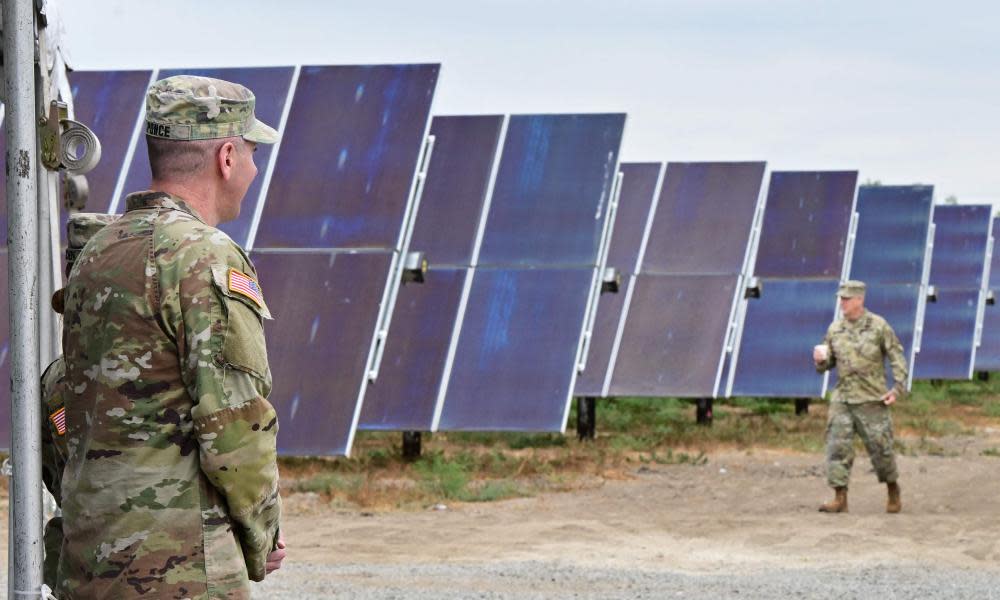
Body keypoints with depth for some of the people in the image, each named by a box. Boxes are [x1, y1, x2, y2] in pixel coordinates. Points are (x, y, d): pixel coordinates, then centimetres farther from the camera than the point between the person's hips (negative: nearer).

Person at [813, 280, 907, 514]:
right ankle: (840, 498, -5)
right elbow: (826, 364, 15)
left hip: (871, 399, -3)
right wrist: (820, 360, -9)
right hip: (842, 398, 3)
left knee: (879, 446, 2)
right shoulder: (835, 329, 8)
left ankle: (893, 493, 22)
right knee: (837, 446, -7)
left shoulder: (878, 326, -3)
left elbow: (897, 357, 1)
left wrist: (898, 387, -9)